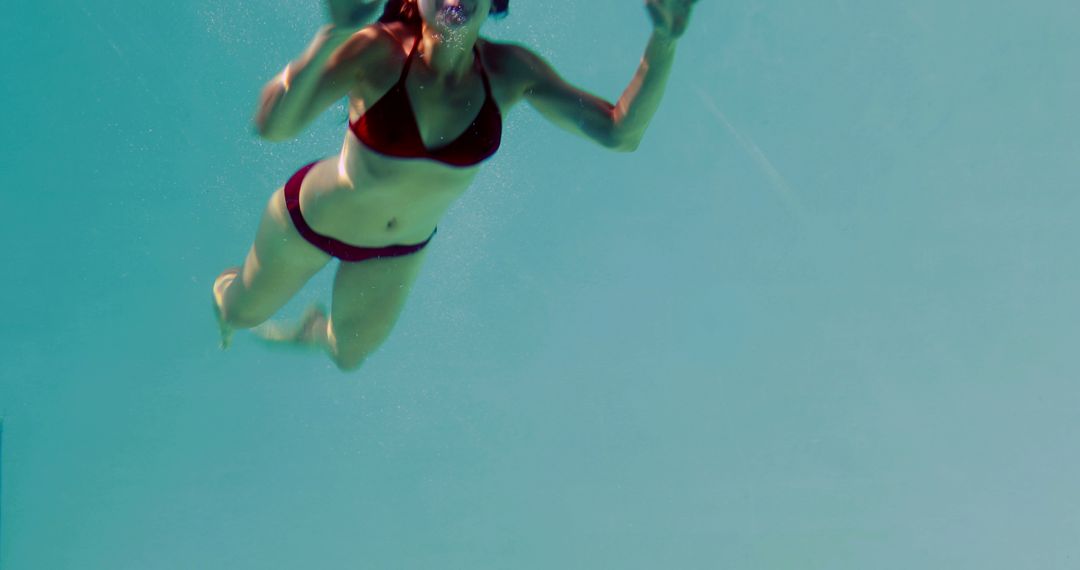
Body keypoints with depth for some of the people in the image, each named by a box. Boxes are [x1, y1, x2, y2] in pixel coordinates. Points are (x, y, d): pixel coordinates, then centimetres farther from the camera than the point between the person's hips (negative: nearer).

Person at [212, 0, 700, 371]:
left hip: (400, 248, 3)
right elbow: (271, 125, -49)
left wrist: (664, 41, -40)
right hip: (313, 220, -3)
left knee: (348, 356, 28)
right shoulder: (378, 51, -36)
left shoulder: (510, 71, -24)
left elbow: (621, 132, -26)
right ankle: (223, 289, 63)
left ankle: (308, 330, 64)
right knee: (246, 311, 26)